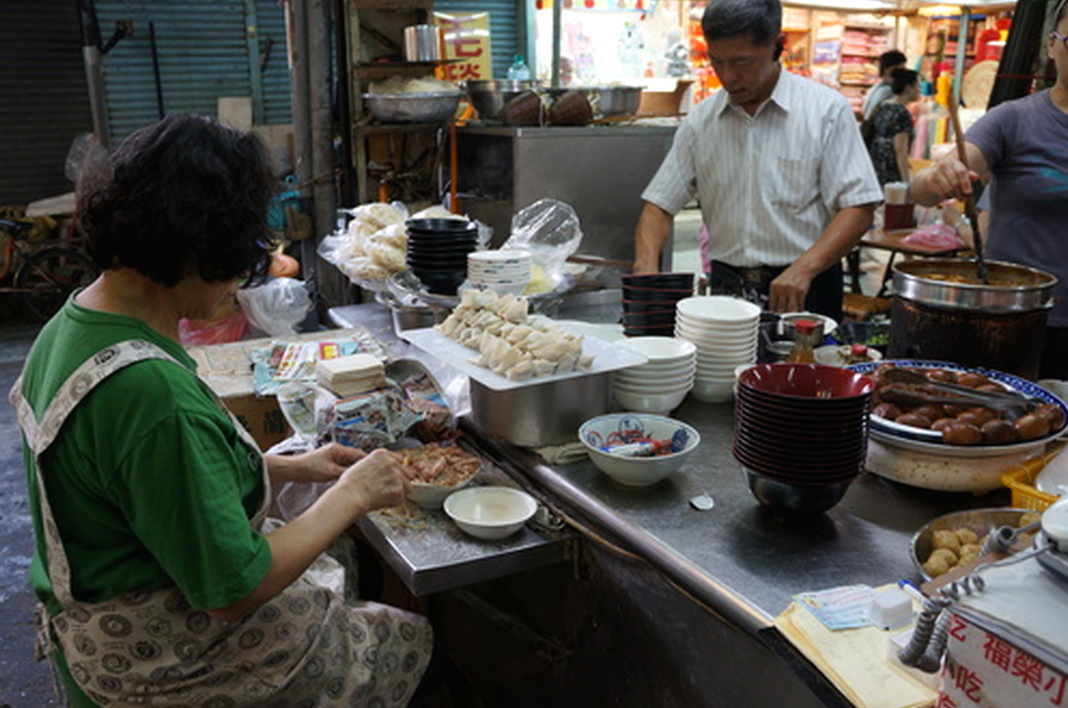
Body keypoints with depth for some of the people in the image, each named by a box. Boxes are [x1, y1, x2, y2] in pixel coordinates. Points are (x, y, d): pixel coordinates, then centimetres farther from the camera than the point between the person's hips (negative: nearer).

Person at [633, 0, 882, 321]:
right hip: (726, 288, 3)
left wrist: (803, 269, -20)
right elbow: (660, 205, 8)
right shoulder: (700, 120, 9)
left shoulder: (826, 110, -1)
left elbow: (857, 209, -6)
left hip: (804, 293, -3)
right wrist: (646, 267, -11)